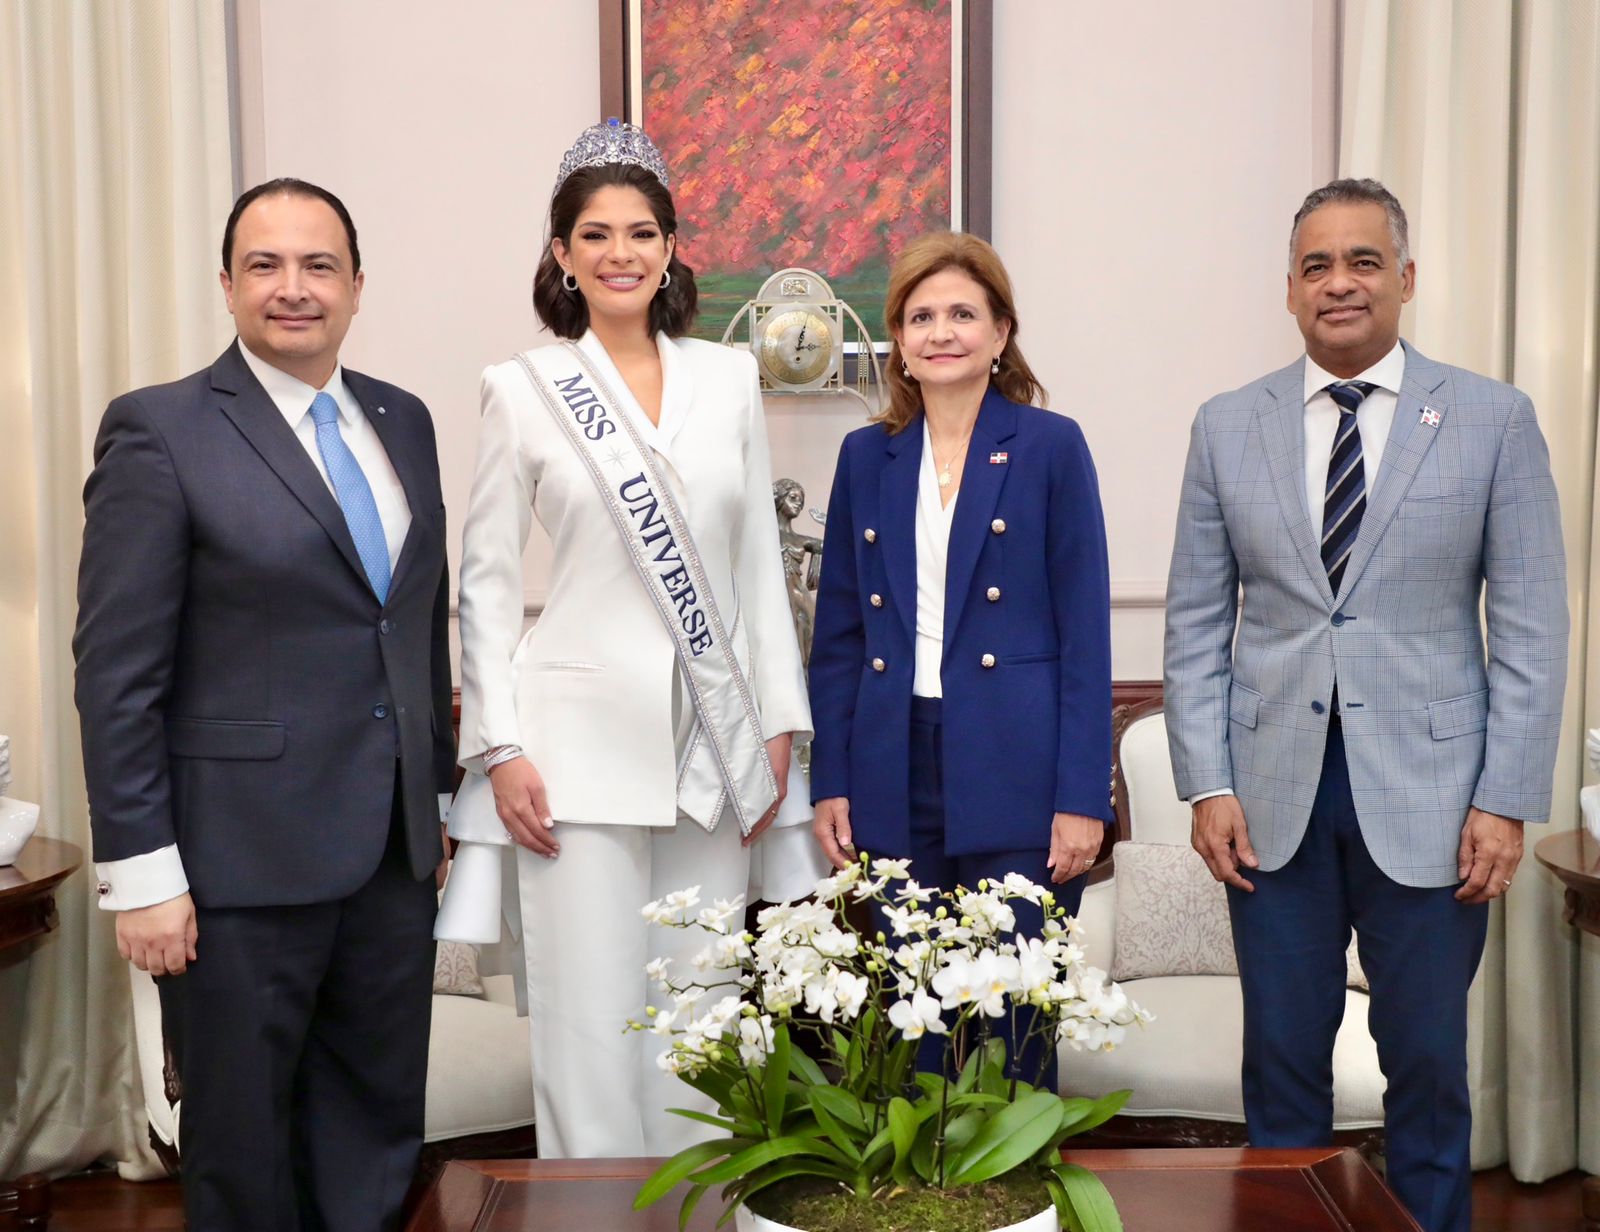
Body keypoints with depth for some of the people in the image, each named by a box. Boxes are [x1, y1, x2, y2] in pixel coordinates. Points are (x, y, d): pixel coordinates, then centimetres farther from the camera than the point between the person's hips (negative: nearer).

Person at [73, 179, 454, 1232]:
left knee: (380, 1127, 15)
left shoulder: (403, 421, 9)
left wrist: (437, 790, 14)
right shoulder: (160, 431, -9)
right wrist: (142, 871, -13)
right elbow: (116, 672, -11)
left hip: (394, 848, 5)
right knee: (243, 1145, 11)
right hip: (240, 863, -5)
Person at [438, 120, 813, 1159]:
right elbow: (487, 577, 2)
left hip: (712, 742, 3)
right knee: (591, 1019, -1)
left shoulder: (729, 378, 9)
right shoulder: (524, 388, 2)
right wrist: (500, 748, -6)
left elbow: (760, 561, 10)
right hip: (583, 739, -3)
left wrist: (778, 726, 5)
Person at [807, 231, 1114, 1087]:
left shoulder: (1051, 448, 0)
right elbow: (839, 635, 12)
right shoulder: (867, 457, 10)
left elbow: (1085, 631, -3)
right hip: (895, 782, 3)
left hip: (1016, 783, -3)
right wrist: (830, 784, 5)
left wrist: (1082, 797, -9)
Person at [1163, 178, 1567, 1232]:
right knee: (1283, 1060, 10)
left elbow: (1531, 627, -1)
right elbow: (1196, 624, 5)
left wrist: (1507, 799, -7)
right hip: (1273, 795, 2)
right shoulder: (1228, 427, 5)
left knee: (1429, 1065, 9)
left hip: (1428, 795, -1)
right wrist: (1208, 785, -3)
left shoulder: (1495, 420, 0)